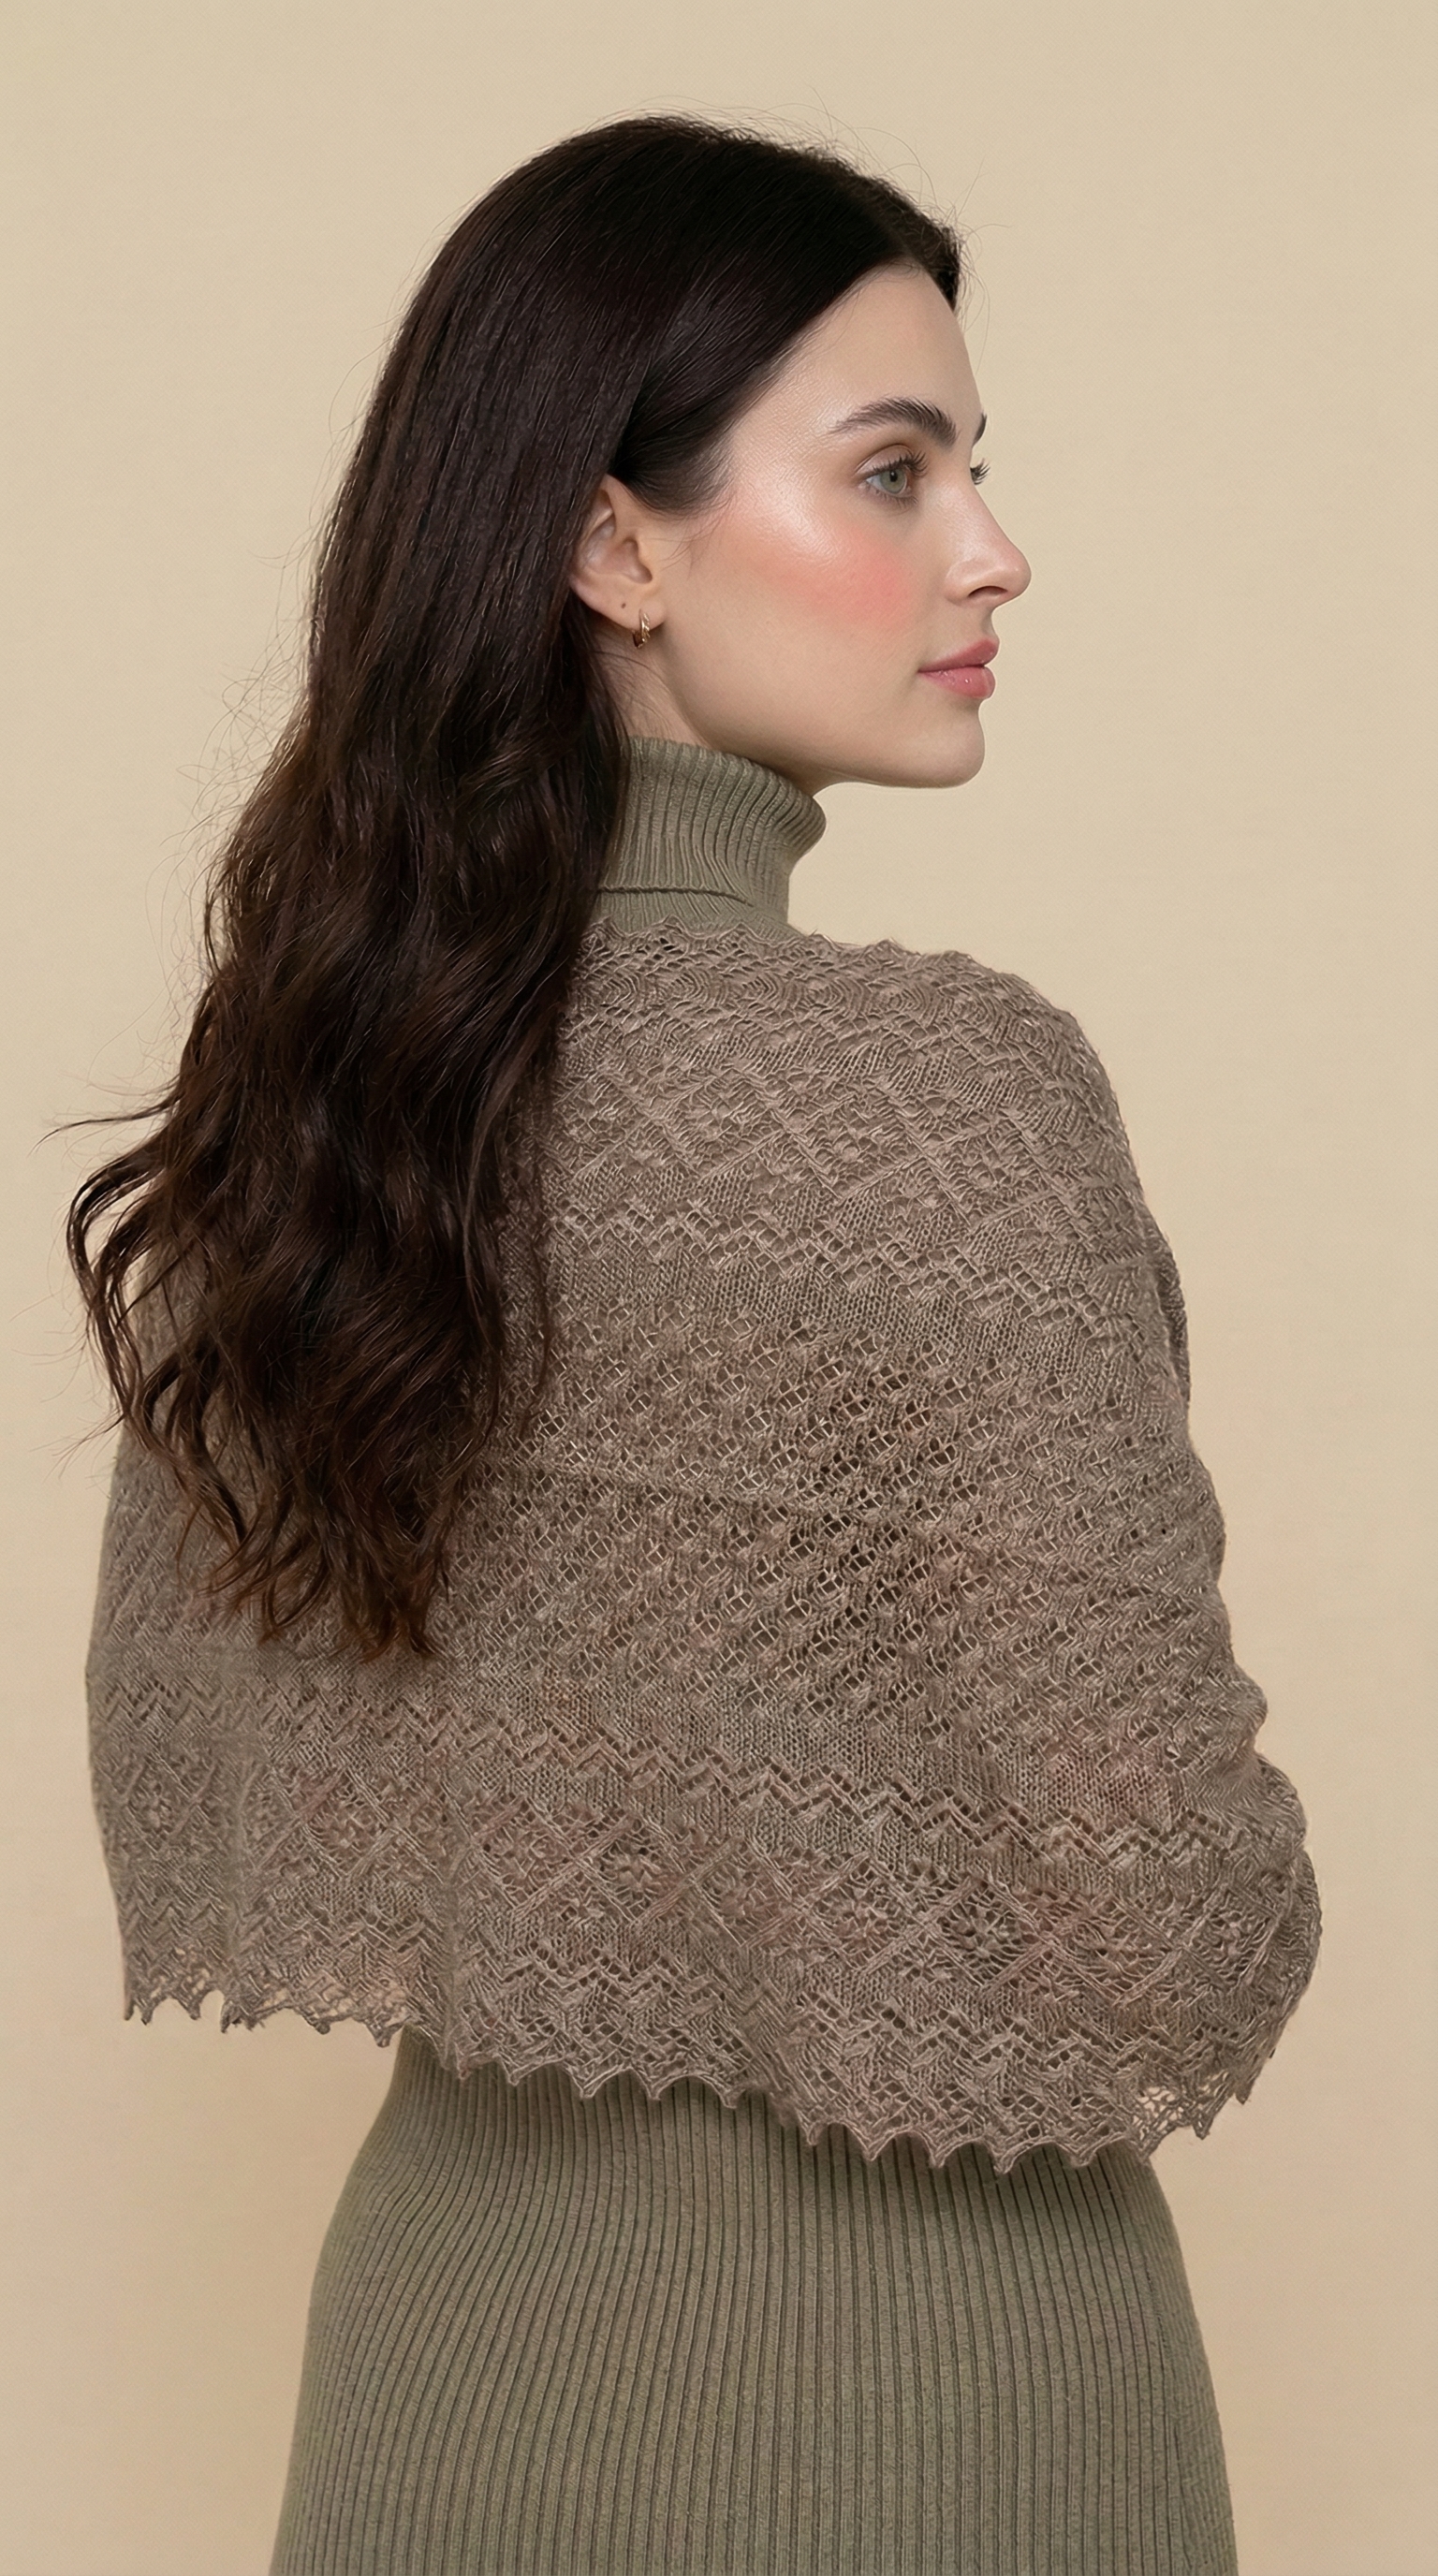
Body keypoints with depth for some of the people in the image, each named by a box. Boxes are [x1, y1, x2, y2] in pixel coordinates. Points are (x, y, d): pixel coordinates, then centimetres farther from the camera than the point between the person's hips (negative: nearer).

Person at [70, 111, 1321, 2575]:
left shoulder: (295, 1070, -3)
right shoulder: (938, 1088, -23)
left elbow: (180, 1795, 6)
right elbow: (1183, 1949, -21)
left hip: (438, 2287, 5)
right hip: (887, 2362, -5)